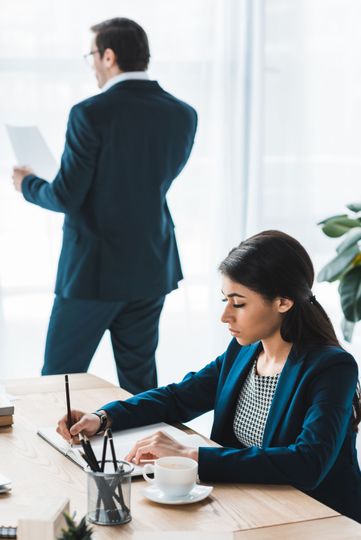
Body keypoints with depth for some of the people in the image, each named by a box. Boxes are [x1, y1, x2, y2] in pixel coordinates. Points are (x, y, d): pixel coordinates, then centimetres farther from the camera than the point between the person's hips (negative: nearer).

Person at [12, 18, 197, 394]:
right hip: (153, 266, 6)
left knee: (60, 379, 6)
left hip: (95, 269, -5)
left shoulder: (91, 114, -17)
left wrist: (28, 184, 7)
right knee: (140, 380, 14)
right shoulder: (183, 115, 0)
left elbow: (66, 197, -15)